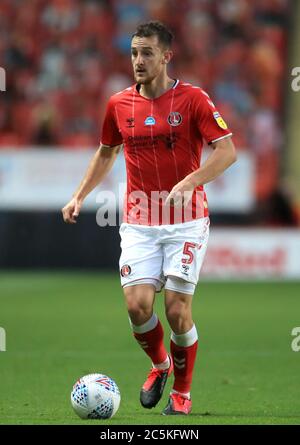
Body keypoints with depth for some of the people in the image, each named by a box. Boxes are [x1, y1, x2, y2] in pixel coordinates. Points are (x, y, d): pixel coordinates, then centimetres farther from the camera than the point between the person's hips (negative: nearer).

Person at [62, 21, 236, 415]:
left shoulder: (192, 99, -7)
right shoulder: (119, 105, 5)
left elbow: (227, 150, -12)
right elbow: (106, 152, 23)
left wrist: (189, 182, -26)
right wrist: (80, 195, 15)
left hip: (186, 222, -3)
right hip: (139, 223, 3)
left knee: (177, 309, -8)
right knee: (137, 305, -11)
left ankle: (182, 392, 14)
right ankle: (160, 365, 20)